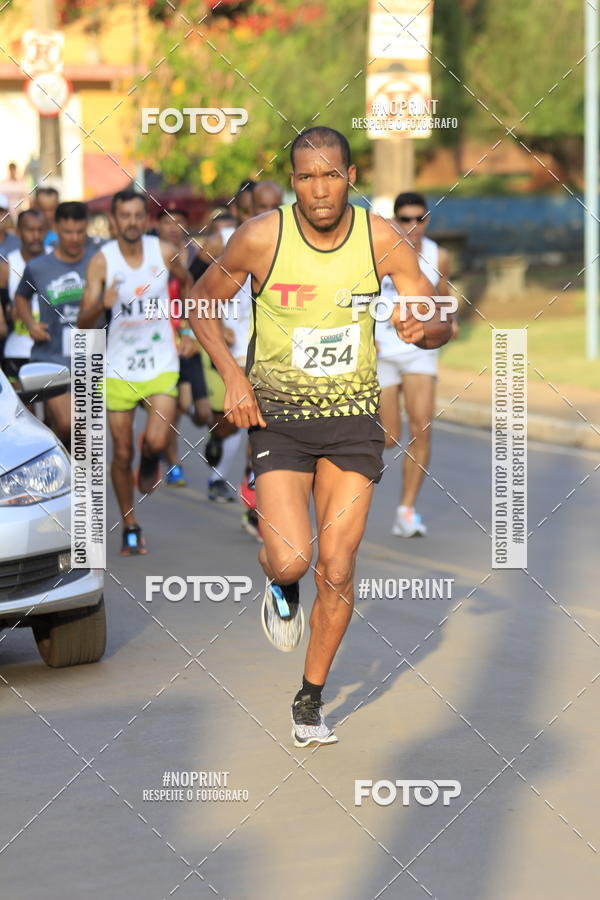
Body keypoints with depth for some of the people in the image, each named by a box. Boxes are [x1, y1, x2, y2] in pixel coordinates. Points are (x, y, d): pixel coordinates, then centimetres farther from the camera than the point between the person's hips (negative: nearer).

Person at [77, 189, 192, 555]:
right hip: (119, 367, 0)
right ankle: (130, 527, 23)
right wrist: (101, 305, -34)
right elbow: (84, 322, -14)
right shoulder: (102, 261, -9)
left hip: (161, 364, 0)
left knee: (156, 440, -19)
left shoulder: (165, 253, -4)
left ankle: (150, 460, 20)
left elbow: (187, 283, 19)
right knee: (122, 454, 5)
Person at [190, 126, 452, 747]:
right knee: (291, 558, -18)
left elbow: (440, 326, 0)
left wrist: (422, 328, -24)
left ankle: (310, 702, 20)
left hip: (353, 416, 2)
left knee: (336, 572, 0)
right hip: (277, 415, -2)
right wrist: (231, 374, -11)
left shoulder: (382, 239, -7)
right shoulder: (261, 237, -12)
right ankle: (279, 583, 22)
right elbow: (201, 301, 3)